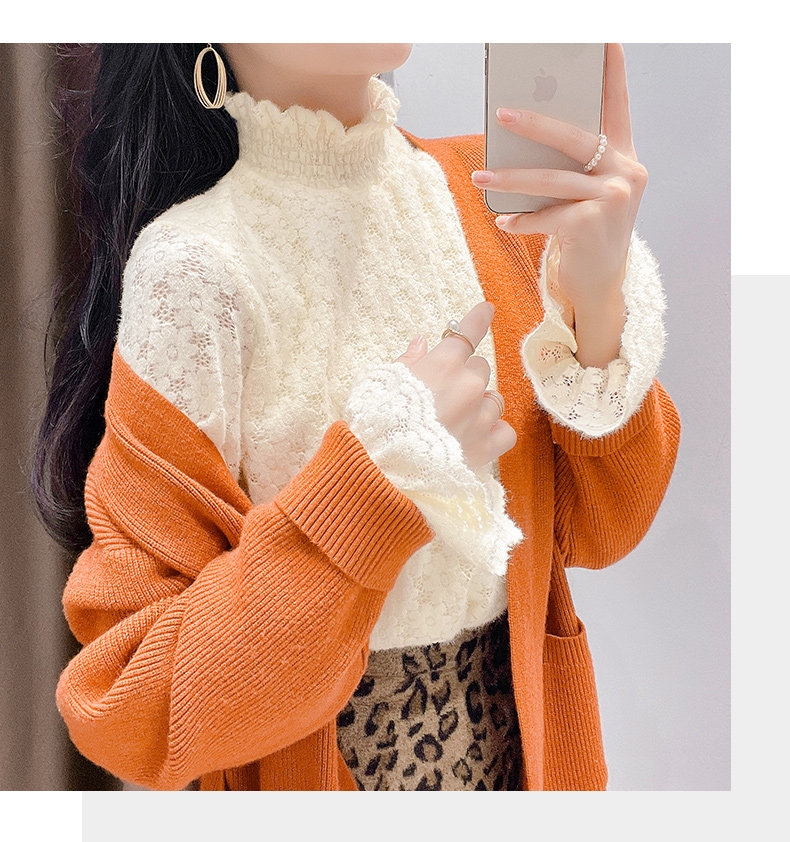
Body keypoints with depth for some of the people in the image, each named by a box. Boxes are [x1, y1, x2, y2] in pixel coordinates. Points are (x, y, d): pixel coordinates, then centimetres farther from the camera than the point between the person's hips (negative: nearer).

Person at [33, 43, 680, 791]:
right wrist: (385, 464, -28)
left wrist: (601, 300, -22)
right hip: (326, 762, -4)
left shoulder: (485, 186, -7)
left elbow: (594, 531, -6)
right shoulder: (197, 269, -22)